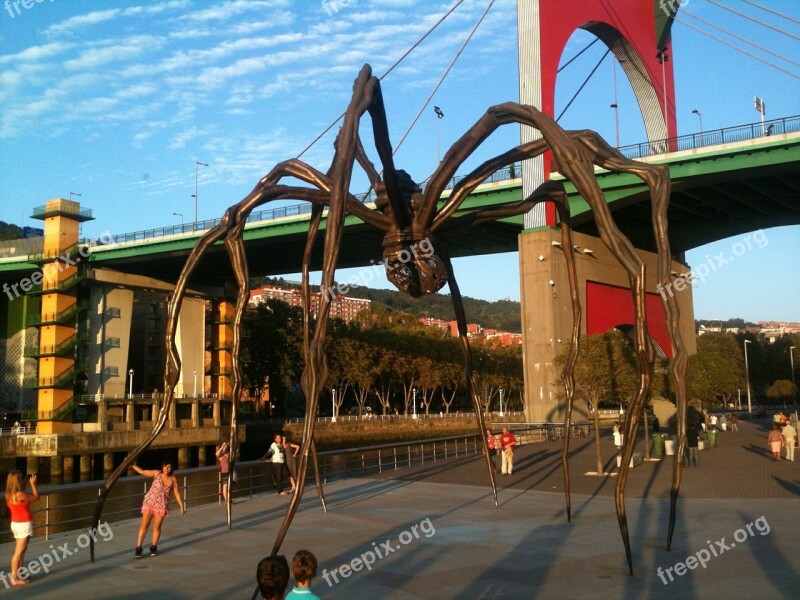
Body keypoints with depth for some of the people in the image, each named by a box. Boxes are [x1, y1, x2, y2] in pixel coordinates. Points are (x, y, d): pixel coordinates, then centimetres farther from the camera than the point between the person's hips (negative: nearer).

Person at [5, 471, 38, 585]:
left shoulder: (10, 494, 2)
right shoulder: (20, 495, -22)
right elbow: (36, 497, -11)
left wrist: (26, 482, 14)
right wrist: (33, 484, -4)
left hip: (16, 524, 9)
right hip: (24, 525, -9)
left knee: (22, 550, 18)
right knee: (19, 552, -3)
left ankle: (19, 574, 26)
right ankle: (14, 578, 1)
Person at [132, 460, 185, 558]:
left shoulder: (173, 478, -3)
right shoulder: (156, 473, -6)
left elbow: (177, 493, 2)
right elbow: (141, 471, -4)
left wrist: (182, 507, 1)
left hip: (162, 505, 1)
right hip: (149, 502, -1)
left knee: (157, 527, 7)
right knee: (144, 525, -3)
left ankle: (153, 547, 22)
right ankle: (138, 548, 3)